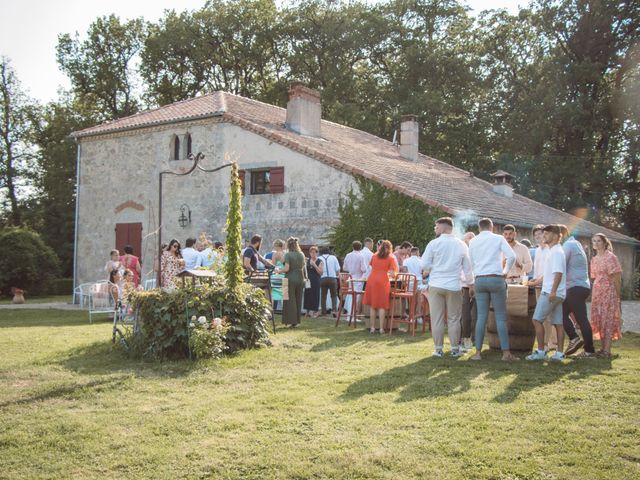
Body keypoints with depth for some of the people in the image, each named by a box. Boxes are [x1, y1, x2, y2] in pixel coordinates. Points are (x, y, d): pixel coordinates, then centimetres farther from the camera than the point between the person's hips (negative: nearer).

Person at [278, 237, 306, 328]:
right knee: (298, 300, 10)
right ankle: (297, 321, 15)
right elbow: (302, 268, 11)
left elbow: (287, 268, -15)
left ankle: (292, 321, 1)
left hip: (291, 279, -5)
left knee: (290, 300, 2)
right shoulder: (301, 254, 7)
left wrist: (279, 270, 1)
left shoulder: (288, 254, -10)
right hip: (300, 279, 5)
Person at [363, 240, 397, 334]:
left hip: (371, 280, 3)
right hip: (383, 281, -3)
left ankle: (372, 327, 8)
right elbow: (394, 273, -3)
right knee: (382, 306, 1)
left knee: (372, 305, 9)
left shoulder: (374, 255, 13)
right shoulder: (390, 257, 4)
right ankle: (381, 328, -2)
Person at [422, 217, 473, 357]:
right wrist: (471, 283, 22)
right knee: (454, 319, 10)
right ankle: (455, 349, 12)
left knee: (437, 319, 5)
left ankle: (439, 349, 8)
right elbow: (467, 268, 9)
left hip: (436, 285, -2)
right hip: (454, 286, 2)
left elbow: (424, 265, -5)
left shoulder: (434, 243, -5)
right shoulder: (461, 245, 3)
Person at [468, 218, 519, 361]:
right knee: (501, 317, 0)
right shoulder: (498, 238, 1)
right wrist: (505, 272, 5)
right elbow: (511, 256, -10)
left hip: (479, 280, 3)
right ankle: (506, 352, -3)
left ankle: (478, 352, 3)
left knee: (481, 316, 5)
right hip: (496, 278, -3)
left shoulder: (473, 241, 11)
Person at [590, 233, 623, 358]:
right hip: (597, 292, 7)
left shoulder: (610, 257, -8)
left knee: (608, 320, -8)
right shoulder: (594, 259, 13)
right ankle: (603, 349, 14)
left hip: (608, 291, -7)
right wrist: (593, 293, 11)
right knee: (599, 320, 7)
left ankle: (607, 351, -8)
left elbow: (616, 278, -9)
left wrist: (617, 296, -11)